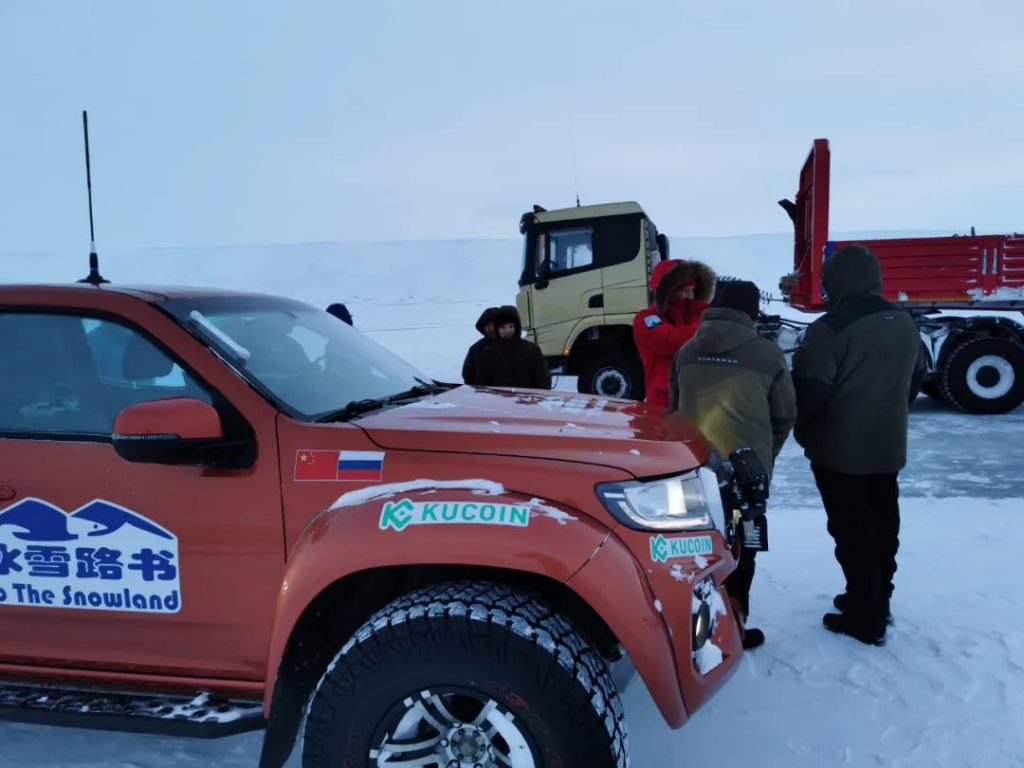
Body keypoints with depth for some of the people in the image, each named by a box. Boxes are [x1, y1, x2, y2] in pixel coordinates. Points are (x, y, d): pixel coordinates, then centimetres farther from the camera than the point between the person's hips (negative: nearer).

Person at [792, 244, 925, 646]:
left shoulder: (831, 328, -20)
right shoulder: (905, 323, 6)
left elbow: (810, 392, -22)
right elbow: (915, 379, 18)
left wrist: (804, 432, -3)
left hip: (840, 449, -8)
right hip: (888, 446, 8)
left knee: (852, 532, 1)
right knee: (882, 527, 17)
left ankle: (865, 617, 8)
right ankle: (877, 601, 30)